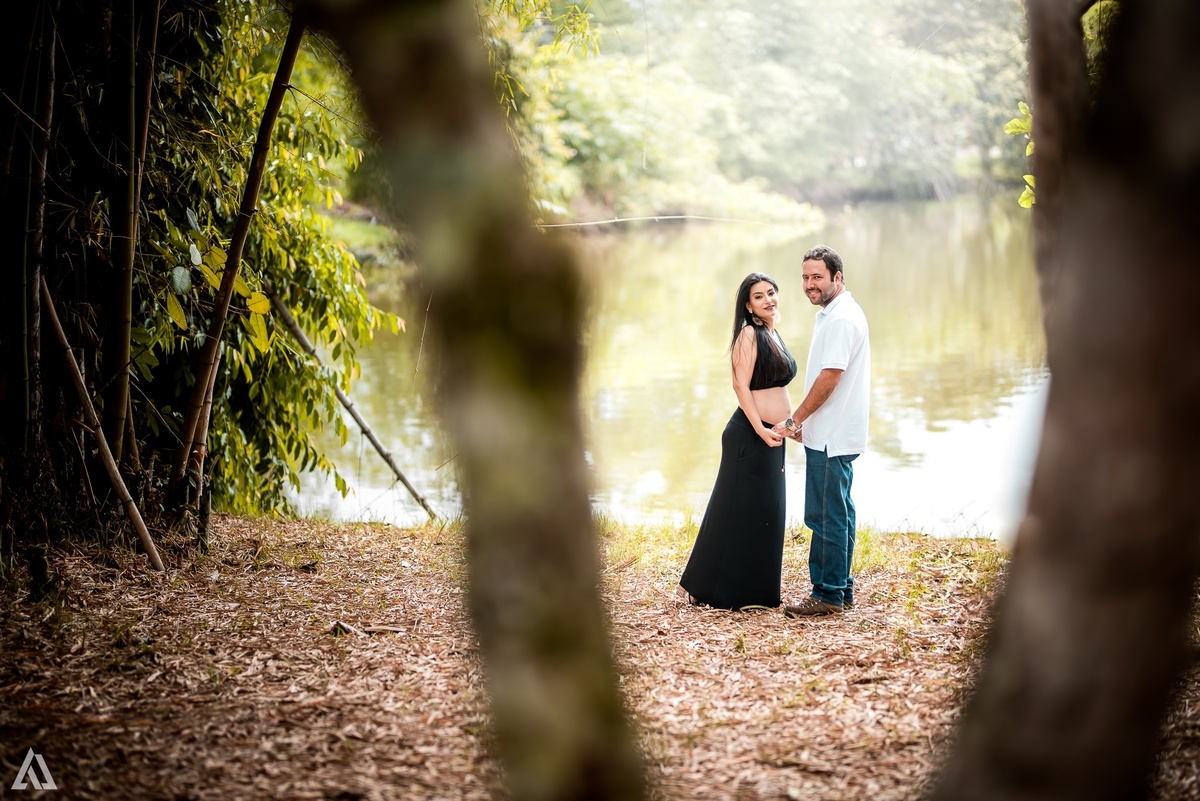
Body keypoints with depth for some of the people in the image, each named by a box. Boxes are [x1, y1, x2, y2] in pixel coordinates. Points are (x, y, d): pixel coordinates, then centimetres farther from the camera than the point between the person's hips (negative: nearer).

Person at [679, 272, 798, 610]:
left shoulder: (773, 334, 14)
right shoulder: (749, 334, -13)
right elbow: (741, 385, -18)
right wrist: (760, 428, -23)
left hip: (770, 435, 9)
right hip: (750, 434, -9)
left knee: (766, 513, 13)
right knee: (741, 511, -3)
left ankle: (756, 590, 21)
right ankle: (714, 589, 6)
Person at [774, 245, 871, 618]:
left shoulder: (841, 319, -17)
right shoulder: (834, 313, 17)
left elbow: (829, 378, -21)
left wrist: (794, 421, -13)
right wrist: (804, 422, 20)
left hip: (831, 437, -11)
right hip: (835, 433, 11)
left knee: (826, 516, -6)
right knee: (838, 513, 14)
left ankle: (827, 595, 0)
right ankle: (841, 589, 22)